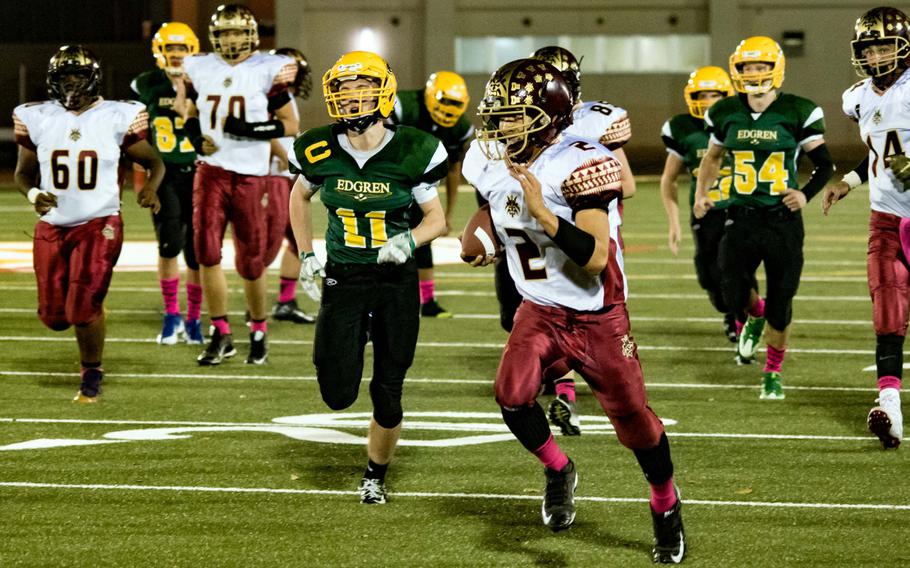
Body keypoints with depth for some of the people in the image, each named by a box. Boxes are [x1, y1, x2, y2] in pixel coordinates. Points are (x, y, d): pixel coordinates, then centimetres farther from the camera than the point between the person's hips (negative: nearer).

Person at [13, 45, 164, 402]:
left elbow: (154, 162, 4)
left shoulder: (116, 119, -6)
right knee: (55, 317, 3)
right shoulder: (37, 119, 1)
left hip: (99, 225, -3)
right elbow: (23, 172, 12)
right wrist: (33, 195, -10)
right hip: (52, 226, 3)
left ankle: (91, 377, 10)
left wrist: (151, 187, -18)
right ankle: (91, 308, 39)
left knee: (83, 310, -14)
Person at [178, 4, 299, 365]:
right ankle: (221, 335, 1)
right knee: (207, 251, -10)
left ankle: (258, 333, 23)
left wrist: (250, 129, -17)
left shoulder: (267, 71, -3)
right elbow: (190, 114, 22)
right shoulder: (201, 69, 9)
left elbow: (291, 125, -2)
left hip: (250, 173, -3)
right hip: (210, 170, 3)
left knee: (251, 262, 2)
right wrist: (197, 138, 1)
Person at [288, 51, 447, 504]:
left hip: (397, 281, -1)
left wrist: (410, 240, -23)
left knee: (387, 395, 3)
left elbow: (436, 219, -2)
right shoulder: (320, 152, -7)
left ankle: (375, 475, 28)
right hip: (342, 279, 1)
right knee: (338, 395, -8)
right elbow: (299, 196, 15)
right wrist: (305, 255, 10)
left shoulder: (411, 153, -12)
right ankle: (347, 341, 27)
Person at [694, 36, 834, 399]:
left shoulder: (797, 113, -7)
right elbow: (714, 155, 22)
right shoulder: (726, 114, 3)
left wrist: (806, 194, -17)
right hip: (741, 219, 2)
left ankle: (773, 374, 24)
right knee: (734, 295, -11)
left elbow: (824, 164, 0)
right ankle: (755, 316, 27)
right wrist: (702, 193, 9)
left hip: (783, 220, -2)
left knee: (780, 306, 3)